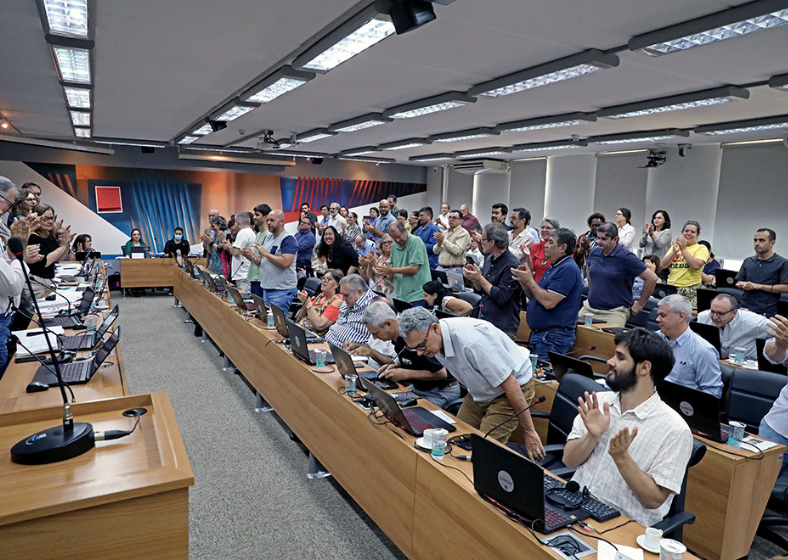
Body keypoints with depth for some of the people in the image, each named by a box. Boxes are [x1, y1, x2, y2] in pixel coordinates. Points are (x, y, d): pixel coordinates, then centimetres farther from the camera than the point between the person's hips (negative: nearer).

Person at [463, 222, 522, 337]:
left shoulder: (512, 265, -17)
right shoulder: (489, 259, 9)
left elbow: (501, 297, -22)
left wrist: (480, 278, -16)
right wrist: (473, 278, -5)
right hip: (483, 320, 8)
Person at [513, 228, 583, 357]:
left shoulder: (568, 269, -16)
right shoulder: (554, 267, 18)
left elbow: (548, 302, -24)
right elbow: (536, 297, 19)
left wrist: (529, 280, -13)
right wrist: (524, 283, 1)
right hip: (538, 333, 10)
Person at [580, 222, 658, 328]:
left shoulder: (625, 257, -11)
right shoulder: (594, 252, 5)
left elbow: (652, 278, -10)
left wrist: (640, 304, -5)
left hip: (614, 311, -5)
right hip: (589, 307, 5)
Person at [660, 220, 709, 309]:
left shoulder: (701, 248, 7)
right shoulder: (674, 246, 17)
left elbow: (696, 265, -13)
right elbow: (662, 265, 6)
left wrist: (683, 249, -8)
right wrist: (674, 251, -6)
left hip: (691, 290, -3)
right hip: (671, 288, 3)